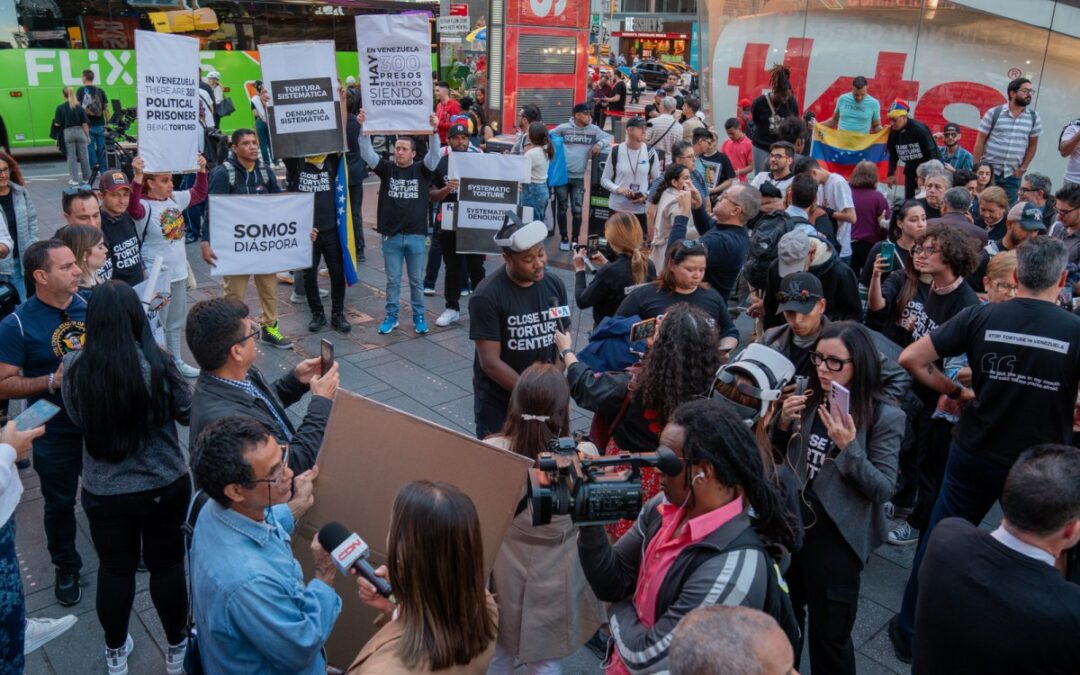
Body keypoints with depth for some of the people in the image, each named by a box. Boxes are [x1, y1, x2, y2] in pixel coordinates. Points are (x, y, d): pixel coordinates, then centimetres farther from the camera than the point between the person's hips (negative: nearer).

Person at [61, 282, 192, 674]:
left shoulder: (76, 368, -13)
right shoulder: (156, 363, -20)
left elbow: (77, 418, 4)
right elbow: (187, 413, -6)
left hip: (103, 491, 2)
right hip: (164, 485, -2)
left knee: (114, 570, 20)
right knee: (167, 565, 17)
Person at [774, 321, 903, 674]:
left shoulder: (885, 416, -14)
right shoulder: (810, 399, -1)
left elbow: (883, 490, -16)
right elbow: (782, 456, 9)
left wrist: (849, 447, -29)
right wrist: (783, 424, -10)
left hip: (837, 537, -5)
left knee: (827, 635, 10)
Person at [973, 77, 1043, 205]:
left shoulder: (1034, 117, 5)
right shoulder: (994, 113, -4)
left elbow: (1032, 145, 11)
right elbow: (980, 140, -1)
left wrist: (1023, 168, 3)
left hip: (1013, 175, 2)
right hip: (989, 171, -2)